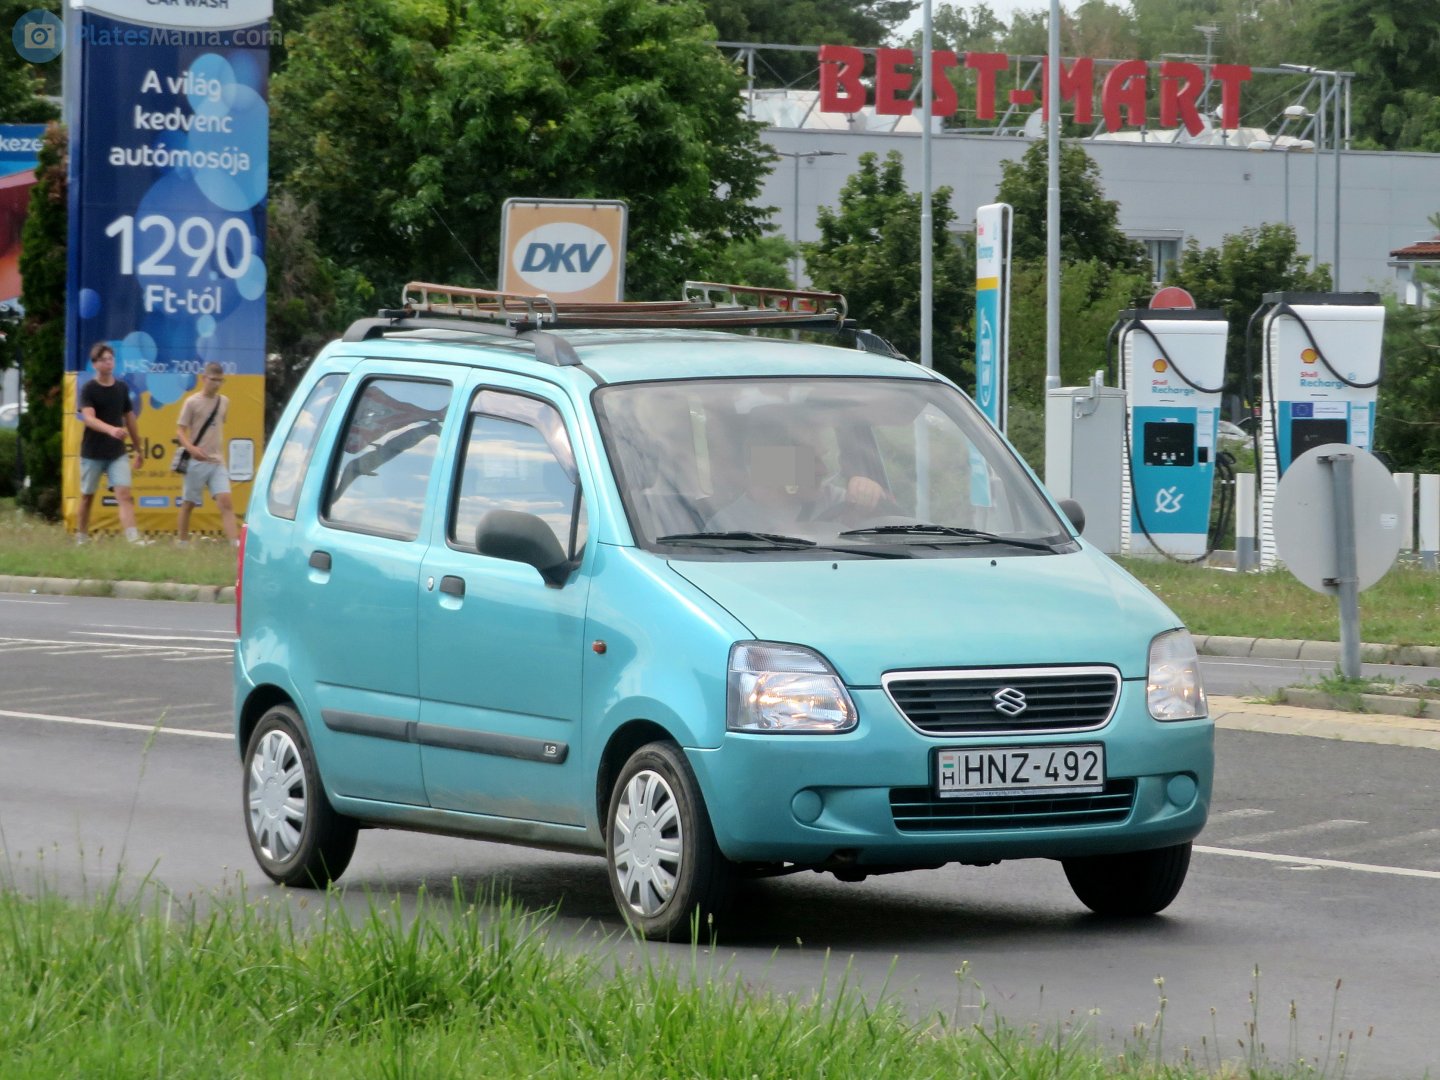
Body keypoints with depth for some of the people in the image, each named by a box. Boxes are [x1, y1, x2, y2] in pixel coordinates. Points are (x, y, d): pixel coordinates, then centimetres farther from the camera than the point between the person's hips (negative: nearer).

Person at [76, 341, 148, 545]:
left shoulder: (122, 388, 6)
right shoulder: (88, 389, -8)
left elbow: (130, 419, 16)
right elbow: (88, 418, -24)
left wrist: (139, 449, 19)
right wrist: (110, 429, -41)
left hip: (117, 453, 3)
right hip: (92, 453, -3)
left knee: (124, 494, -11)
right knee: (87, 496, 10)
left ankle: (134, 537, -23)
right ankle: (81, 538, 25)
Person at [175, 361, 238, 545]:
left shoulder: (224, 402, 9)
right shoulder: (192, 402, -5)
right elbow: (180, 430, -7)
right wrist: (191, 448, -24)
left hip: (217, 462, 4)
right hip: (196, 461, -4)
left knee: (225, 501, -9)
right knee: (188, 503, 6)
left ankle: (235, 544, -17)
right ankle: (181, 543, 19)